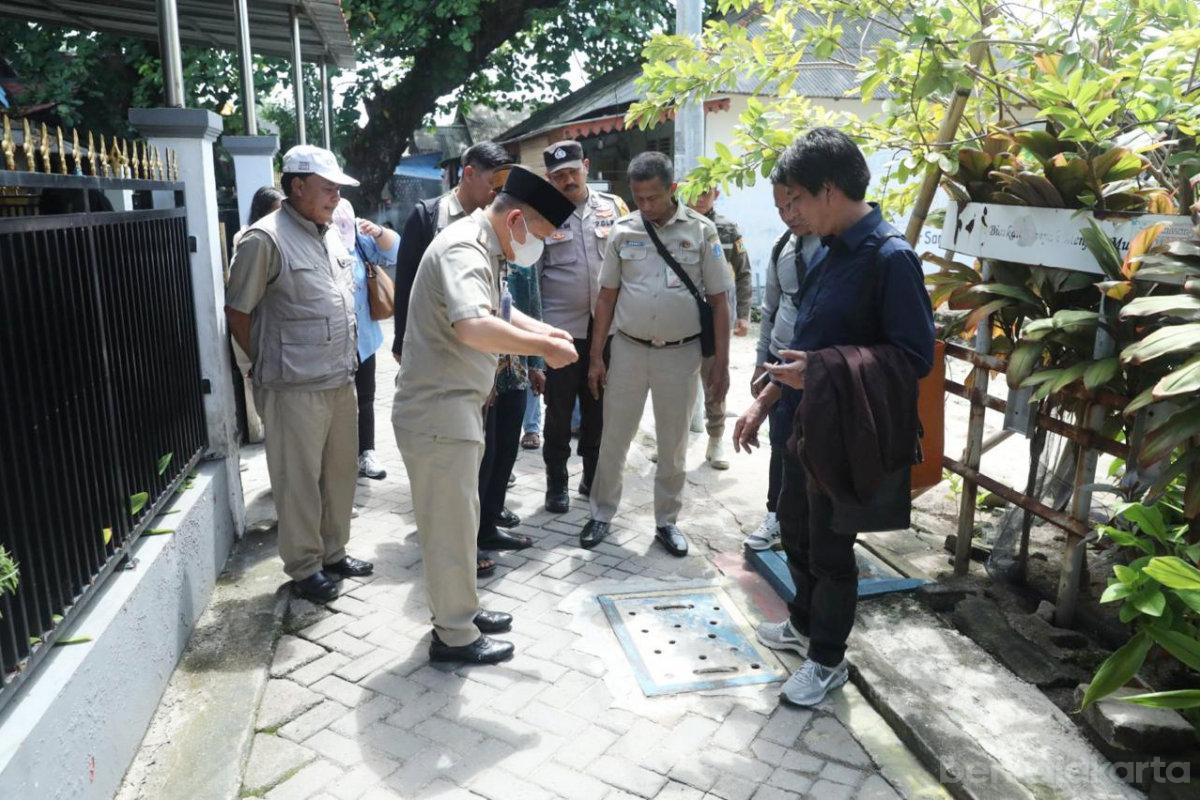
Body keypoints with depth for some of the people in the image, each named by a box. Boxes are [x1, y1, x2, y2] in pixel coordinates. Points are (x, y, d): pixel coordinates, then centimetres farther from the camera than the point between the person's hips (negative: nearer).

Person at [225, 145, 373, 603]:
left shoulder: (330, 235, 13)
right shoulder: (265, 239, -12)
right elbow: (237, 313, -8)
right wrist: (270, 364, 1)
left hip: (341, 379, 8)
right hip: (296, 387, -7)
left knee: (340, 473, 15)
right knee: (300, 481, 4)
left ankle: (333, 553, 31)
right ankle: (304, 567, 19)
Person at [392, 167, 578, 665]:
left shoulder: (482, 249, 13)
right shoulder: (463, 250, -22)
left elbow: (497, 310, 26)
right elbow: (474, 327, -39)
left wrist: (542, 329, 10)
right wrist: (544, 347, -29)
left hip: (456, 407, 11)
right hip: (439, 412, -11)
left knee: (456, 519, 21)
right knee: (451, 525, 2)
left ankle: (456, 609, 37)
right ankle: (455, 635, 16)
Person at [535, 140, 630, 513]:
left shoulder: (614, 207, 4)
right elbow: (530, 275, 0)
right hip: (562, 327, -2)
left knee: (599, 407, 13)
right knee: (559, 411, 6)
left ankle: (594, 477, 29)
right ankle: (556, 483, 20)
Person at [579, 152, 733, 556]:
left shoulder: (701, 230, -4)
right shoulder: (623, 231, 0)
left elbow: (719, 301, -2)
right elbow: (607, 296, 5)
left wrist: (721, 364, -5)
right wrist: (595, 357, 3)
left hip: (680, 353, -1)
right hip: (628, 349, 1)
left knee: (673, 444, 11)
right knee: (613, 438, 9)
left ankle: (667, 520, 27)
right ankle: (601, 514, 26)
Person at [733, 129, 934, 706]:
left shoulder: (889, 258, -20)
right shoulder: (832, 253, 7)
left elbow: (915, 355, -23)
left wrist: (826, 367, -26)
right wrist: (762, 402, 11)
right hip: (809, 422, 8)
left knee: (830, 547, 7)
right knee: (794, 527, 22)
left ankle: (827, 660, 28)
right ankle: (804, 622, 45)